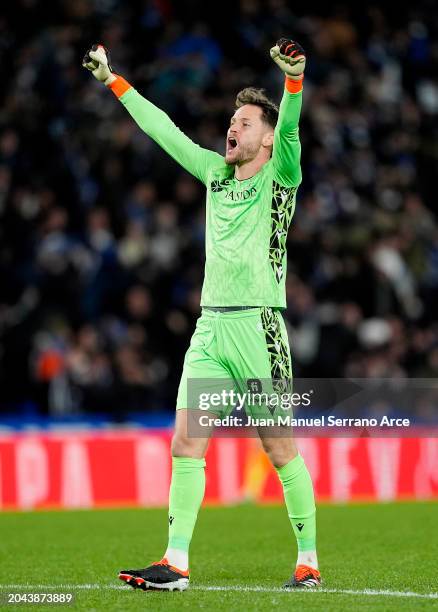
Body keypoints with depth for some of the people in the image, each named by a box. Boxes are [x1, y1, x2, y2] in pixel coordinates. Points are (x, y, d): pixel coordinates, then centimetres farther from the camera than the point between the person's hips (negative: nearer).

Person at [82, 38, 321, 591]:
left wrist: (293, 77, -38)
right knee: (186, 444, -1)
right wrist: (111, 79, 24)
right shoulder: (215, 172, 14)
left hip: (257, 326, -6)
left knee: (279, 447, -3)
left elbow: (289, 130, -21)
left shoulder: (279, 176, -2)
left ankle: (308, 561, 6)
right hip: (209, 325, 6)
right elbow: (161, 128, 21)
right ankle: (176, 563, 0)